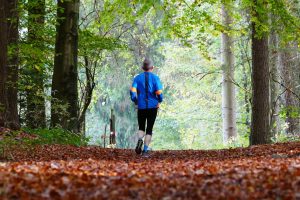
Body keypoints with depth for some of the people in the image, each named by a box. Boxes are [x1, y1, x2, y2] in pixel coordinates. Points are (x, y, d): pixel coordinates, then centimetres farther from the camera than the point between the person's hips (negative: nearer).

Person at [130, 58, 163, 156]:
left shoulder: (138, 78, 2)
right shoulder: (155, 78, -3)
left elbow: (132, 92, -9)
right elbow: (159, 93, -11)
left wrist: (136, 102, 7)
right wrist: (159, 101, 10)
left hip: (141, 107, 1)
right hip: (153, 107, -1)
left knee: (141, 128, 16)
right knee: (149, 129, 7)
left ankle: (140, 140, -14)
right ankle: (145, 150, -1)